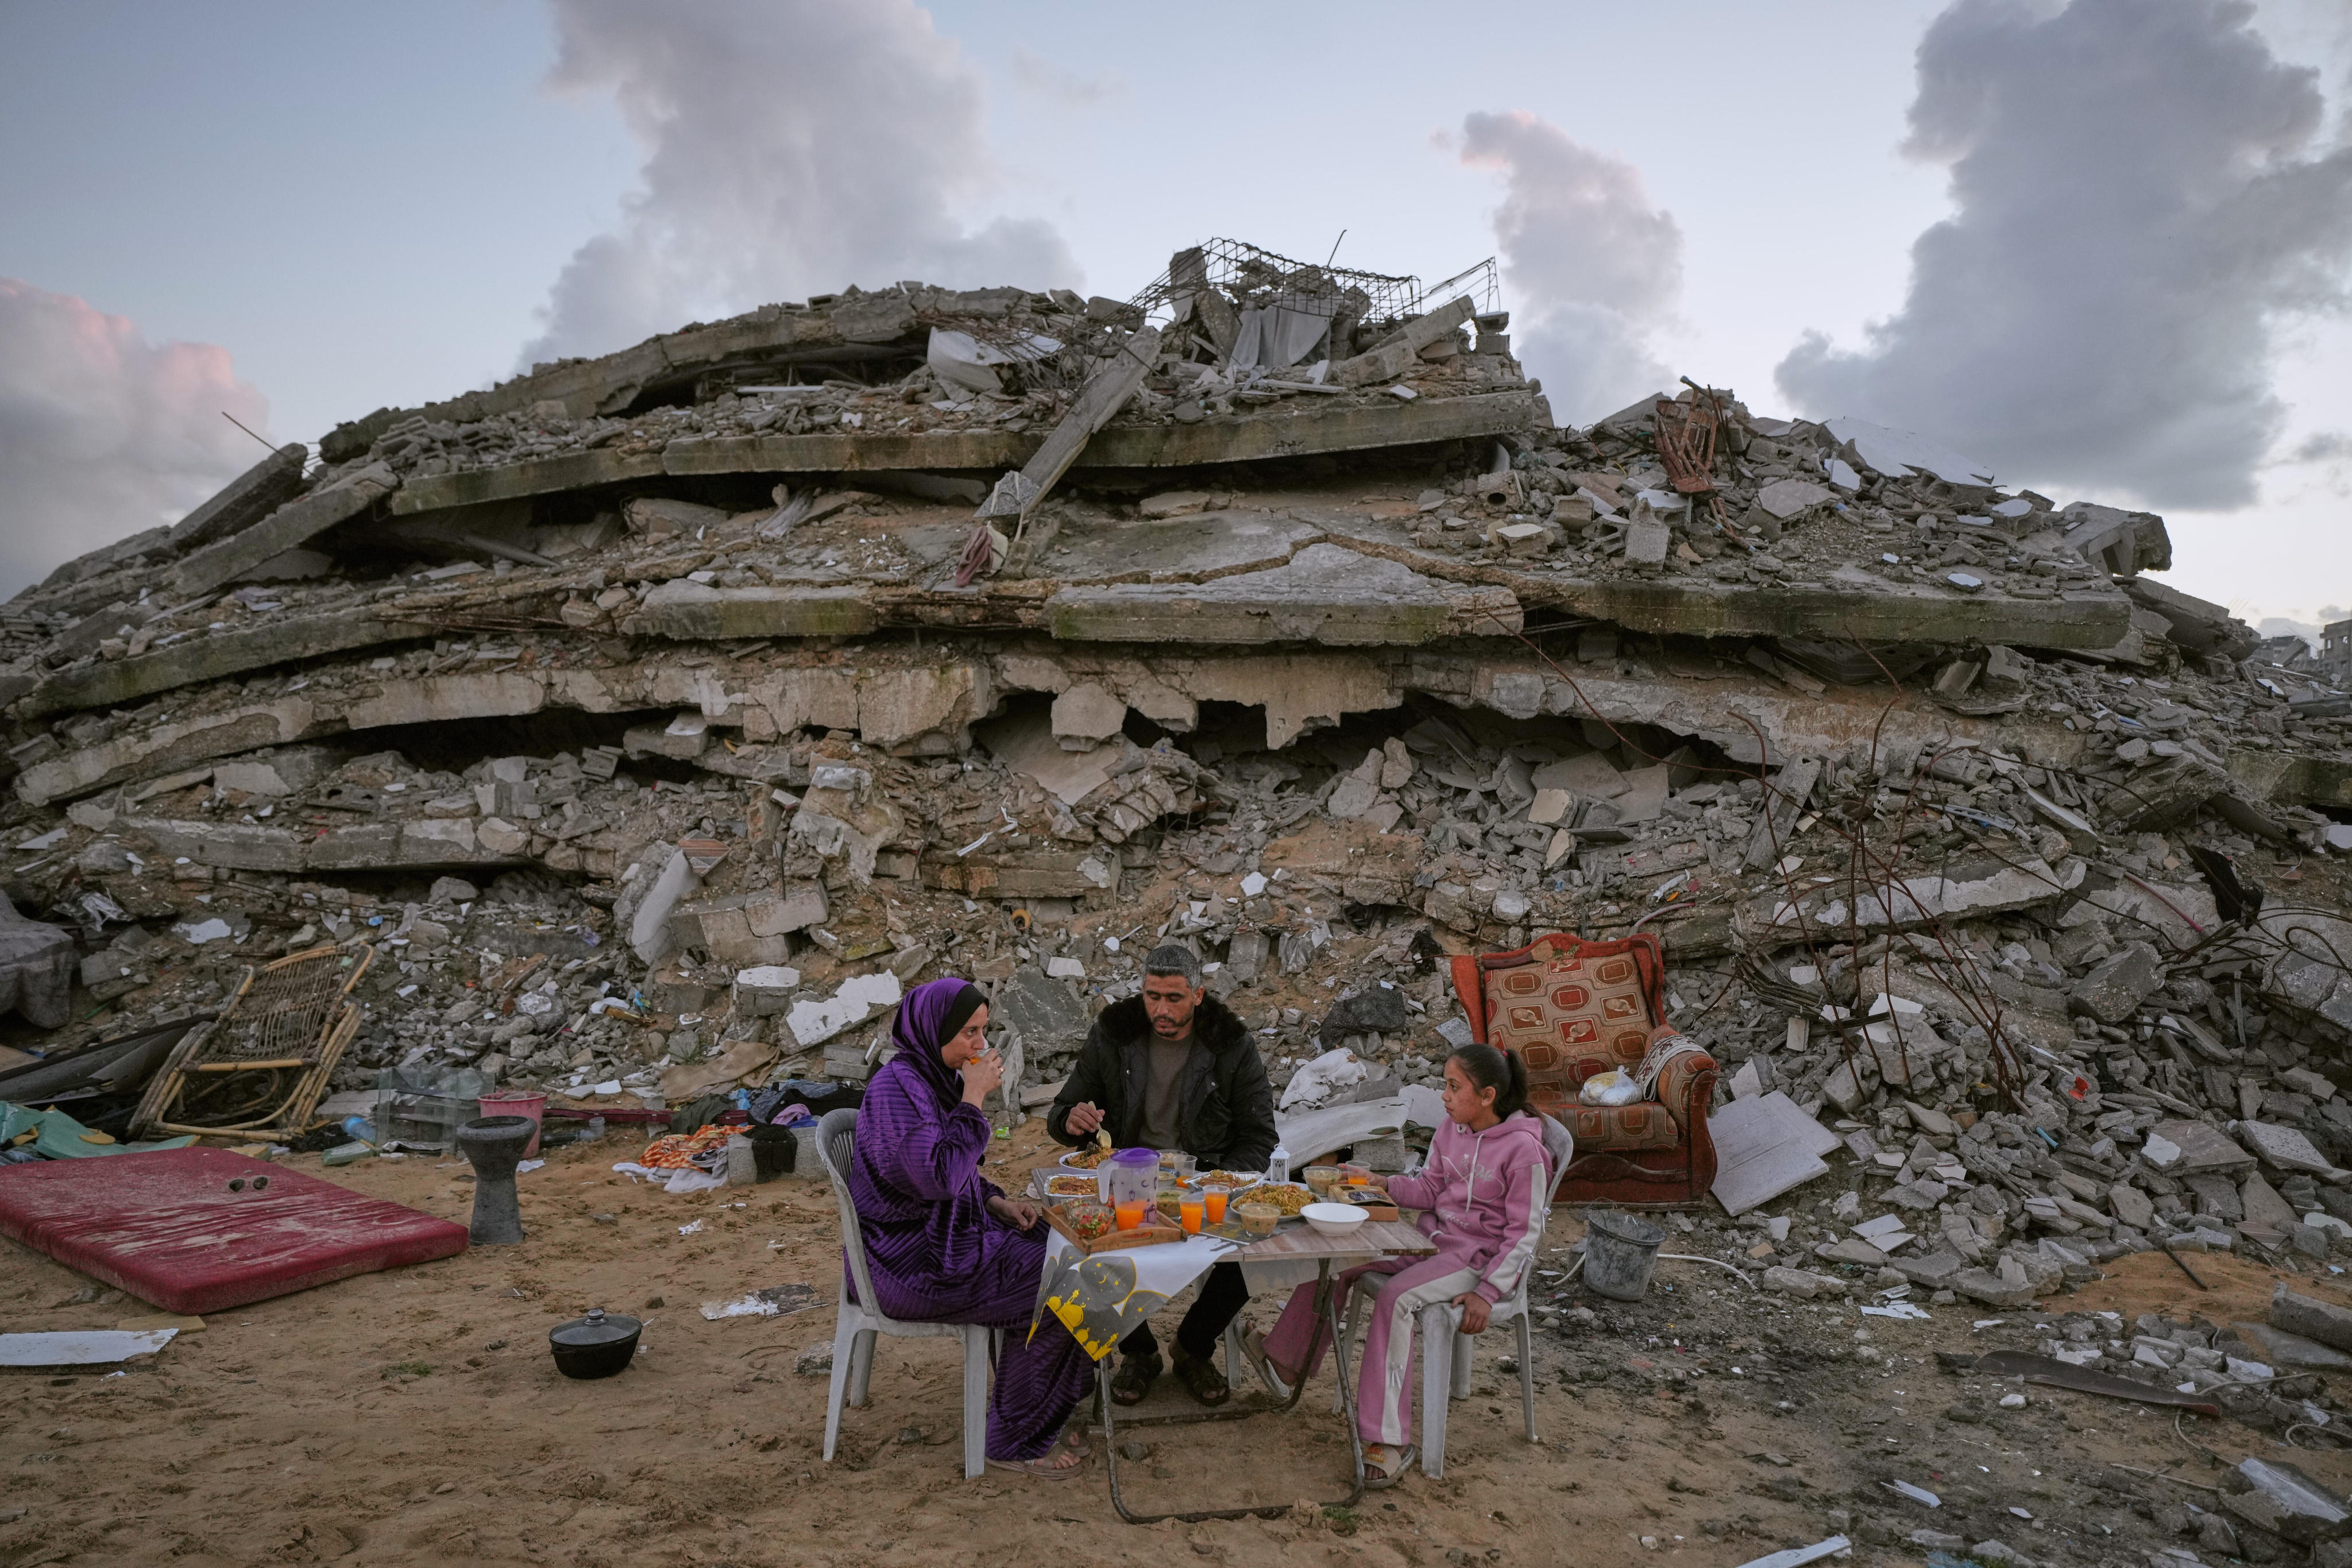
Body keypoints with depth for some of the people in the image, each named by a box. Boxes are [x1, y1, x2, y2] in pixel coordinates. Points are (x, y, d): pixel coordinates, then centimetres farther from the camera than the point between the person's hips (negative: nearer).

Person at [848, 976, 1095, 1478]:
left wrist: (996, 1202, 3)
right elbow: (940, 1176, -31)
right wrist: (974, 1097, -25)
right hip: (908, 1262, -9)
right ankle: (1014, 1443, 2)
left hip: (938, 1234, 9)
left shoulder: (936, 1077, 8)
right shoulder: (897, 1087, -22)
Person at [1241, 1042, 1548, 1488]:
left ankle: (1387, 1441, -25)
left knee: (1396, 1296, -30)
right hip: (1435, 1241, 8)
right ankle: (1286, 1362, 12)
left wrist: (1487, 1292, -19)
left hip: (1482, 1257, -8)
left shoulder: (1524, 1149, -17)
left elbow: (1524, 1233, -14)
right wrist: (1383, 1184, -5)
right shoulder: (1452, 1129, 4)